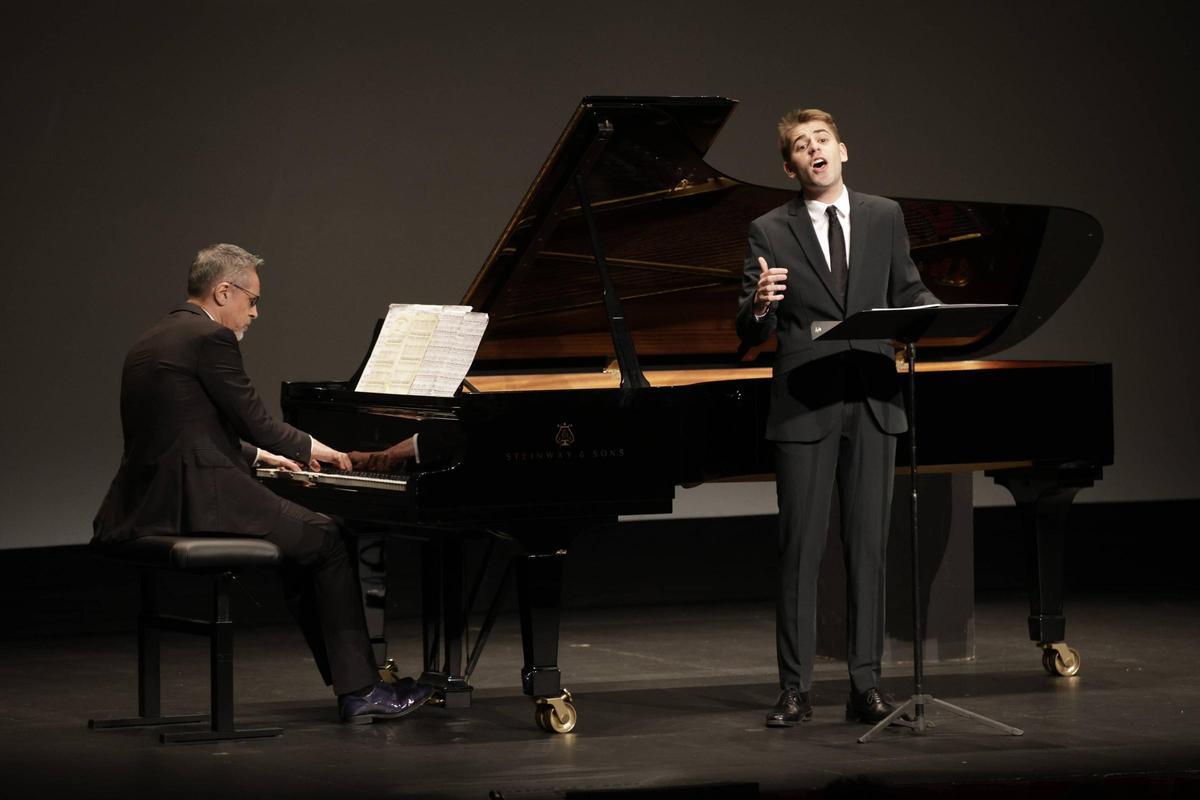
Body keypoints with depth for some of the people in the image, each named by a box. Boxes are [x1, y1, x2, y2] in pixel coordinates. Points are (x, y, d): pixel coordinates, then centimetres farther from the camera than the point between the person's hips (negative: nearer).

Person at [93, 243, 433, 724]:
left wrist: (260, 456, 30)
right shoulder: (210, 338, -10)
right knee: (325, 540, 4)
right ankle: (360, 691, 4)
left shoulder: (149, 344, 19)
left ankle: (351, 683, 21)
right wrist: (308, 447, 10)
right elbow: (254, 421, -9)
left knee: (301, 545, 24)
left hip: (150, 504, 10)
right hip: (200, 500, -10)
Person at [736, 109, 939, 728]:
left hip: (871, 404, 2)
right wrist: (758, 306, -25)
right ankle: (795, 688, 5)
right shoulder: (770, 232, 1)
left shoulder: (884, 217, 9)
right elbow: (751, 333, -1)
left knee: (869, 545, 4)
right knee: (800, 548, 0)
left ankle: (864, 685, 10)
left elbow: (906, 291, 13)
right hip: (804, 408, -2)